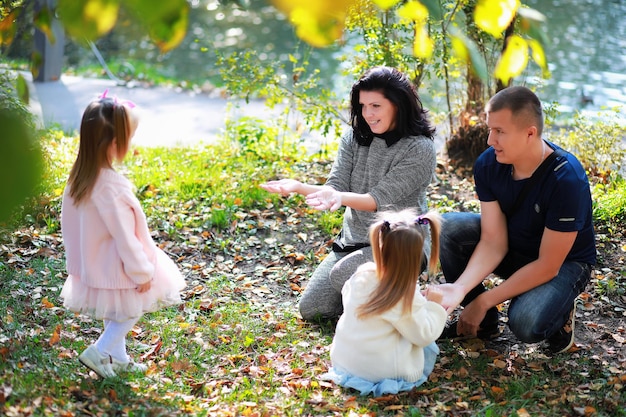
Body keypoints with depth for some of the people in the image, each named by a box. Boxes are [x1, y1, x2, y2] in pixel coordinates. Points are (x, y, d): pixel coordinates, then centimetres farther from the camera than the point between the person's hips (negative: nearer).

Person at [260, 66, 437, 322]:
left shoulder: (419, 149, -16)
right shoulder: (354, 138, 2)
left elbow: (379, 200, -23)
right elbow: (336, 188, -5)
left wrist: (342, 197, -42)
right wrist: (298, 187, -25)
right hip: (353, 241, 7)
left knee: (343, 274, -33)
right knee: (310, 309, 1)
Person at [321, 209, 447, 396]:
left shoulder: (362, 274, -10)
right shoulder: (407, 297, -24)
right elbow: (424, 335, -17)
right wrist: (433, 306, -2)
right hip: (381, 370, -5)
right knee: (429, 346, 18)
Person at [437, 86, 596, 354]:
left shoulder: (567, 179, -33)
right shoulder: (488, 164, -17)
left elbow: (547, 266, -28)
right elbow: (493, 242, -17)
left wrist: (483, 301, -26)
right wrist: (460, 288, -34)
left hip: (563, 263, -5)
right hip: (511, 247, 6)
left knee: (525, 325, -34)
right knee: (445, 228, -18)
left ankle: (560, 312, 5)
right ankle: (484, 323, -1)